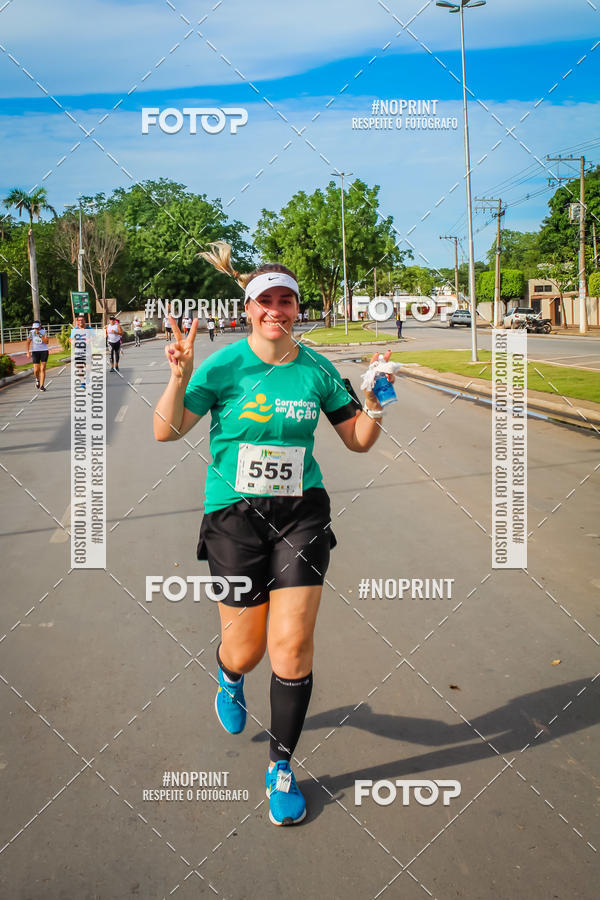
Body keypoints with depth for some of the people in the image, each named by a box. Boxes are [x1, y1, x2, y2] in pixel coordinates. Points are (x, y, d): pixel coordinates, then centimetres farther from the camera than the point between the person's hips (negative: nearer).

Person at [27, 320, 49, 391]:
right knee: (36, 370, -4)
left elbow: (46, 342, -15)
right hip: (35, 351, 1)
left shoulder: (44, 332, -4)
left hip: (44, 351, 0)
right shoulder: (31, 332, -1)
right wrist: (28, 352, -4)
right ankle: (37, 379, 30)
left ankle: (42, 386, 0)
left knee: (42, 369, -5)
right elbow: (28, 342, 4)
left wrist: (40, 335, -23)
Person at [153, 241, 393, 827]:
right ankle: (229, 677, 47)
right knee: (246, 649, 5)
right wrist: (179, 378, -25)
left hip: (300, 514, 2)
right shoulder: (224, 365, -6)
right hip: (234, 515, -1)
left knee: (292, 643, -5)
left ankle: (280, 768, 16)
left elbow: (358, 441, 10)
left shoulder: (318, 369, 2)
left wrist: (374, 402, -8)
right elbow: (166, 431, -9)